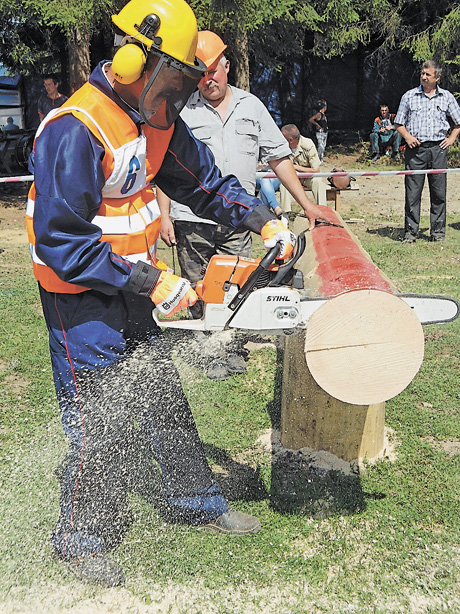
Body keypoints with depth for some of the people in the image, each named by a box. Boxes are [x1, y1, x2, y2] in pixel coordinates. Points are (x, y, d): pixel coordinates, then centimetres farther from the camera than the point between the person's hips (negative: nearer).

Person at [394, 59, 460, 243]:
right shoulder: (409, 96, 7)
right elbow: (399, 123, 10)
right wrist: (407, 136, -6)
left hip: (438, 148, 1)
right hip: (415, 148, -1)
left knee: (439, 192, 2)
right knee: (412, 192, -3)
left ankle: (438, 231, 10)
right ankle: (410, 231, 4)